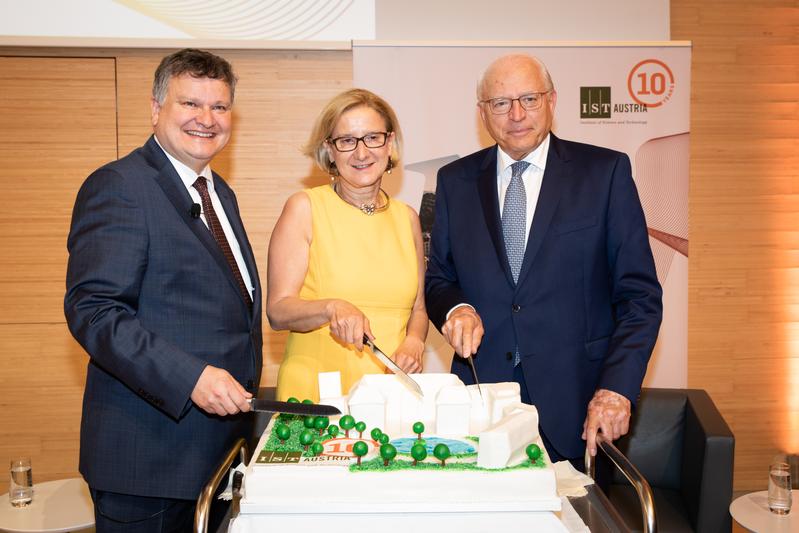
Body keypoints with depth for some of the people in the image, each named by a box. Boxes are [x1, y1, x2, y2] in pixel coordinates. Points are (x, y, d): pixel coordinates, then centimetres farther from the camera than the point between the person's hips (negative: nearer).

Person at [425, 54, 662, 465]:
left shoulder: (605, 172, 0)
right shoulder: (455, 181, 8)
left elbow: (639, 293, -3)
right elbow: (438, 279, 14)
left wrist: (616, 388, -14)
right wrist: (455, 309, -9)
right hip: (481, 393, 2)